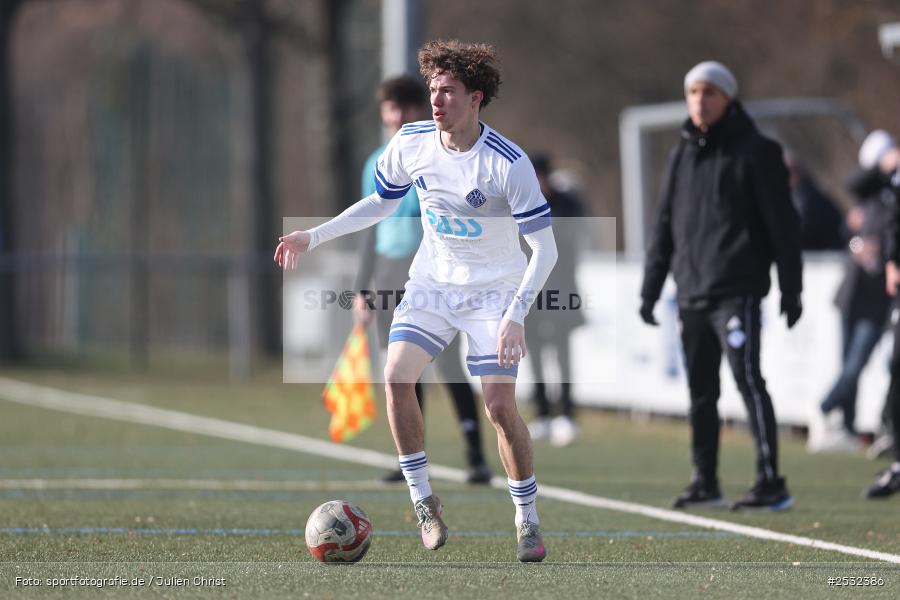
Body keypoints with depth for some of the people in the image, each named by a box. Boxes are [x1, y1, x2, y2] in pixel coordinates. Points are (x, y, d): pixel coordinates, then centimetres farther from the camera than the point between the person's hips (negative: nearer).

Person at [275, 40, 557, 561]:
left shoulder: (509, 163, -23)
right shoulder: (412, 142, -8)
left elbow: (545, 248, -21)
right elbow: (381, 203, 11)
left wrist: (515, 317, -31)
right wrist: (315, 237, 4)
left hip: (494, 291, -4)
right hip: (432, 282, 4)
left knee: (500, 405, -12)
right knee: (397, 376, -15)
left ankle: (528, 520, 6)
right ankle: (424, 501, 0)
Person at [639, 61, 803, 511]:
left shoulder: (753, 153, -4)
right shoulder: (683, 154, 15)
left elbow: (782, 224, -6)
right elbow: (665, 225, 19)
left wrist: (790, 290, -9)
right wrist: (650, 288, 14)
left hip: (736, 291, -7)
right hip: (691, 293, 7)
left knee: (747, 378, -14)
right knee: (701, 390, 11)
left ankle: (771, 483, -15)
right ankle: (705, 482, 20)